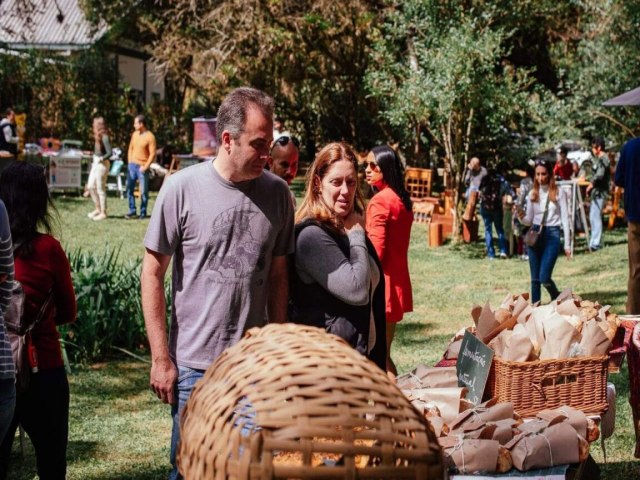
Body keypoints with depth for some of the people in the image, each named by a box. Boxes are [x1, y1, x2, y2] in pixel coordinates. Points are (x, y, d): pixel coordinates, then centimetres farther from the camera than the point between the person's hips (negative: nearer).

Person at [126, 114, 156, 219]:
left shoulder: (150, 137, -11)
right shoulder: (135, 134, 8)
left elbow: (152, 154, -12)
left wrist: (145, 167, -15)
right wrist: (130, 162, 9)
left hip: (142, 167, -6)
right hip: (132, 165, 6)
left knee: (143, 191, 0)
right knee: (129, 189, 6)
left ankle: (143, 212, 10)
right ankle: (132, 211, 14)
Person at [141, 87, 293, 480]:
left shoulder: (277, 193, 1)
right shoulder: (182, 188, -8)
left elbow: (278, 276, 10)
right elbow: (153, 275, -3)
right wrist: (161, 359, -5)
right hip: (194, 364, -2)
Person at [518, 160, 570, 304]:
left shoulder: (559, 193, -2)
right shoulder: (532, 194, 7)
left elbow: (565, 219, 0)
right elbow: (529, 220, 11)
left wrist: (567, 244, -3)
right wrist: (521, 217, -13)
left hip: (552, 234, -4)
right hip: (535, 234, 4)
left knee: (544, 278, -10)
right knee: (535, 279, 6)